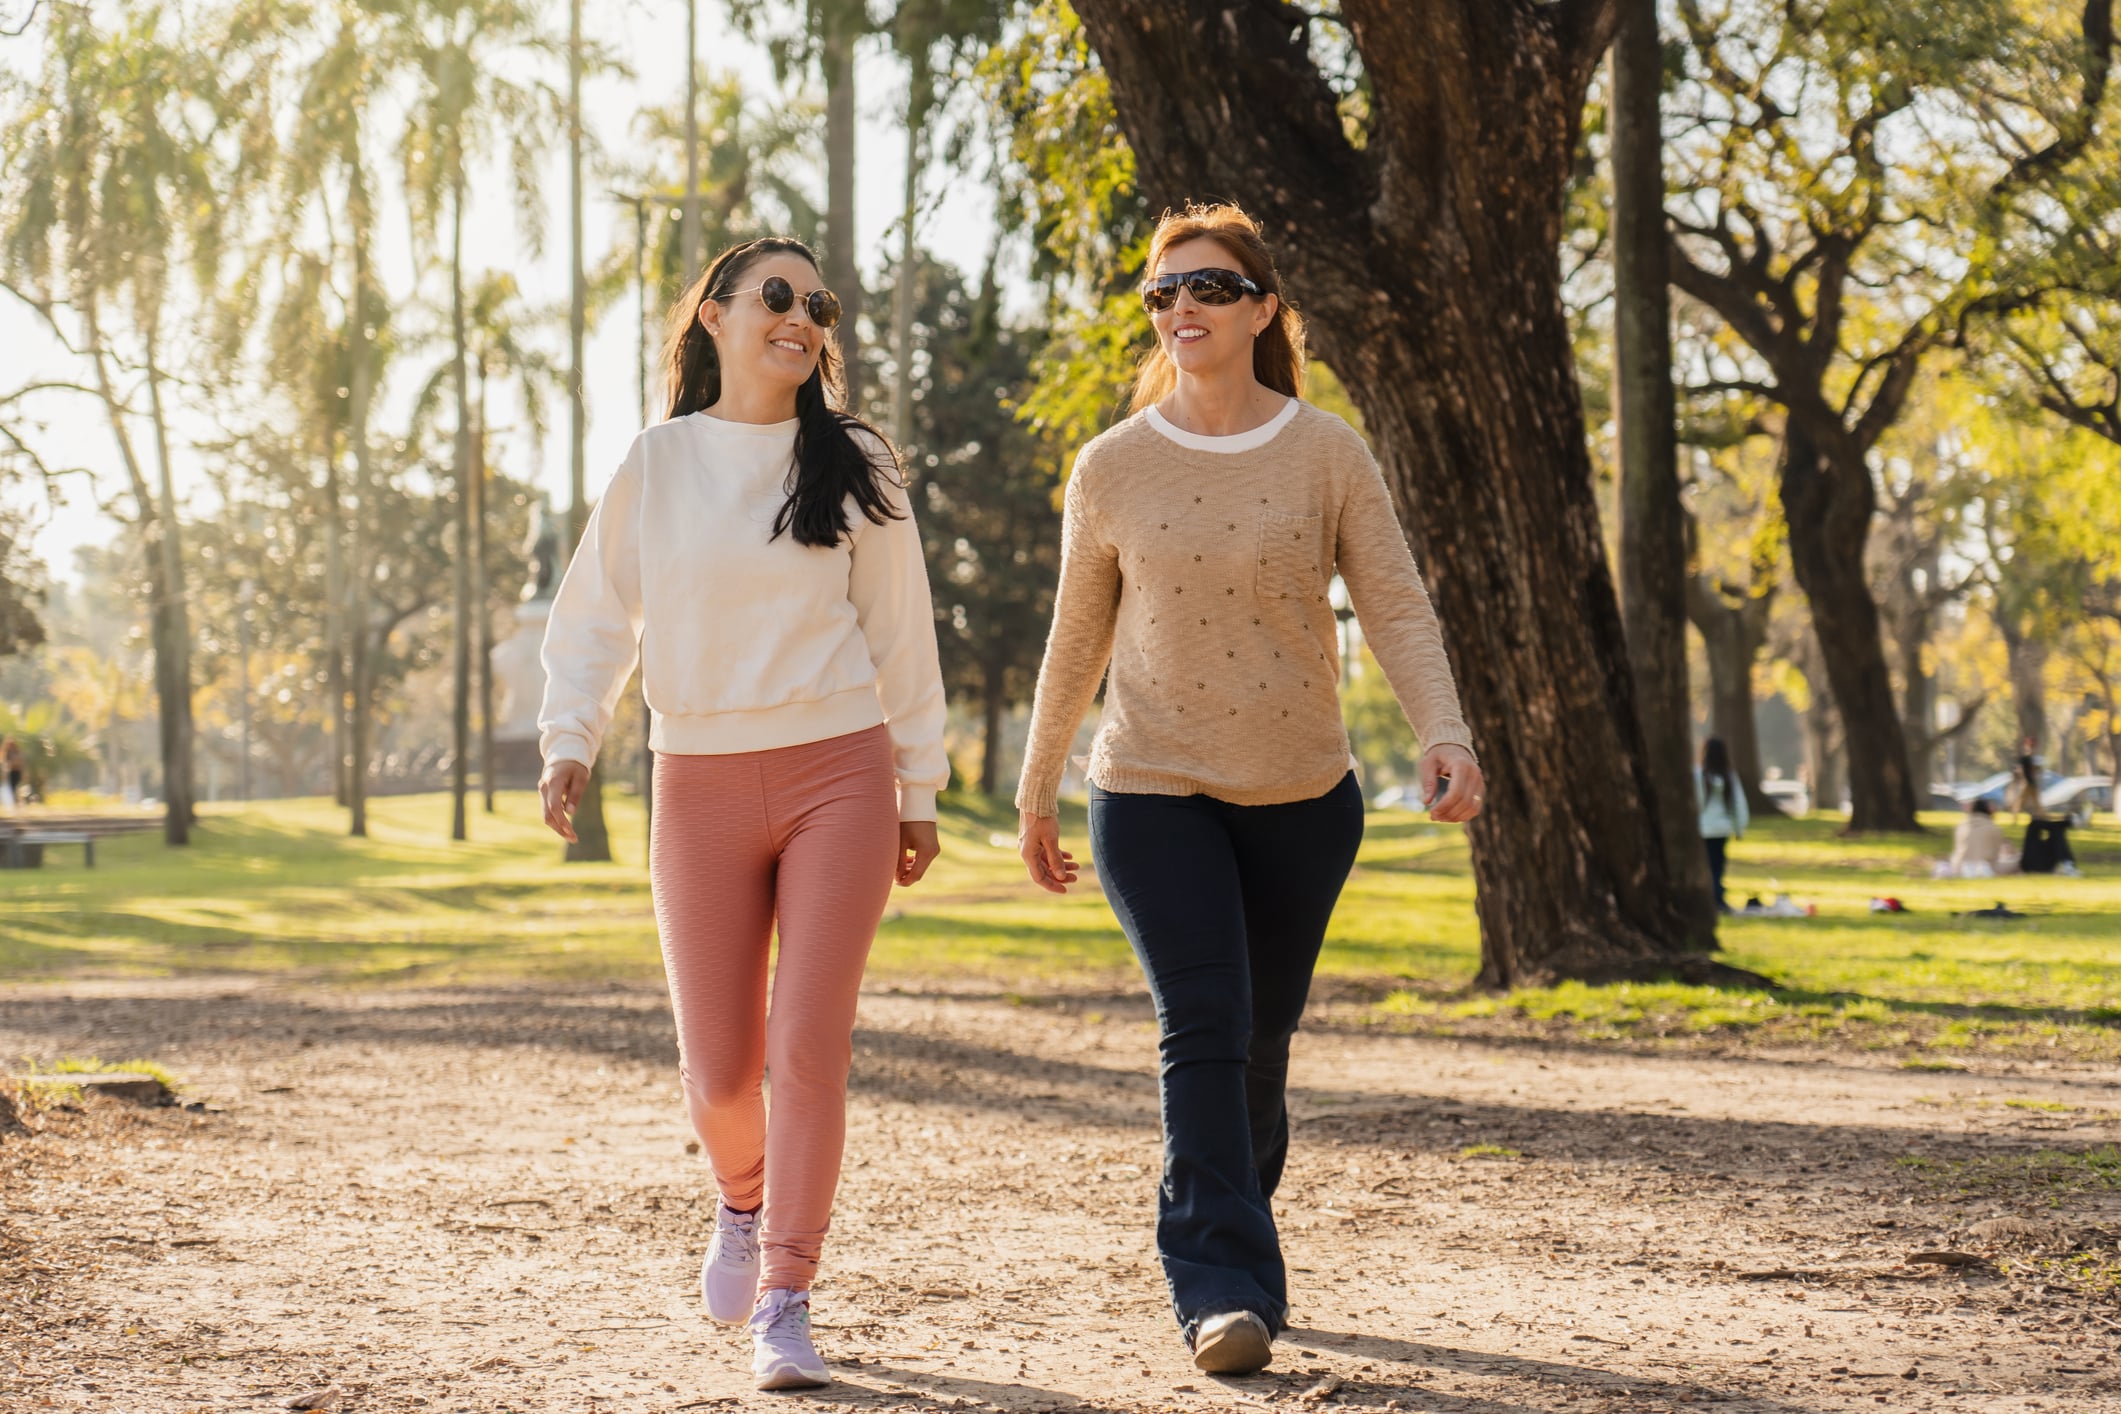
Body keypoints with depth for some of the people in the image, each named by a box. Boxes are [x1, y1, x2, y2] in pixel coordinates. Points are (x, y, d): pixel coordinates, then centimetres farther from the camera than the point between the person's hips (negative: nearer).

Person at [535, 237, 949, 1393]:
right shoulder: (654, 466, 5)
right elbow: (594, 616, 8)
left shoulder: (854, 467, 5)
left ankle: (783, 1300, 2)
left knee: (809, 1046, -9)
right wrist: (569, 742, -7)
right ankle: (743, 1203, 36)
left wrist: (919, 790, 9)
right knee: (717, 1065, 2)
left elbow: (899, 634, 9)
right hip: (700, 786, 1)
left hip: (836, 775, 0)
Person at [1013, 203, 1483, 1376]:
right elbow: (1076, 640, 8)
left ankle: (1224, 1249, 31)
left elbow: (1397, 608, -6)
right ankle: (1223, 1290, -17)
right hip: (1153, 794, -1)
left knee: (1261, 1044, 11)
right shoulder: (1112, 468, 0)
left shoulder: (1328, 454, -1)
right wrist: (1035, 795, 12)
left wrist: (1444, 734, -23)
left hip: (1300, 798, 1)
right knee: (1202, 1026, -16)